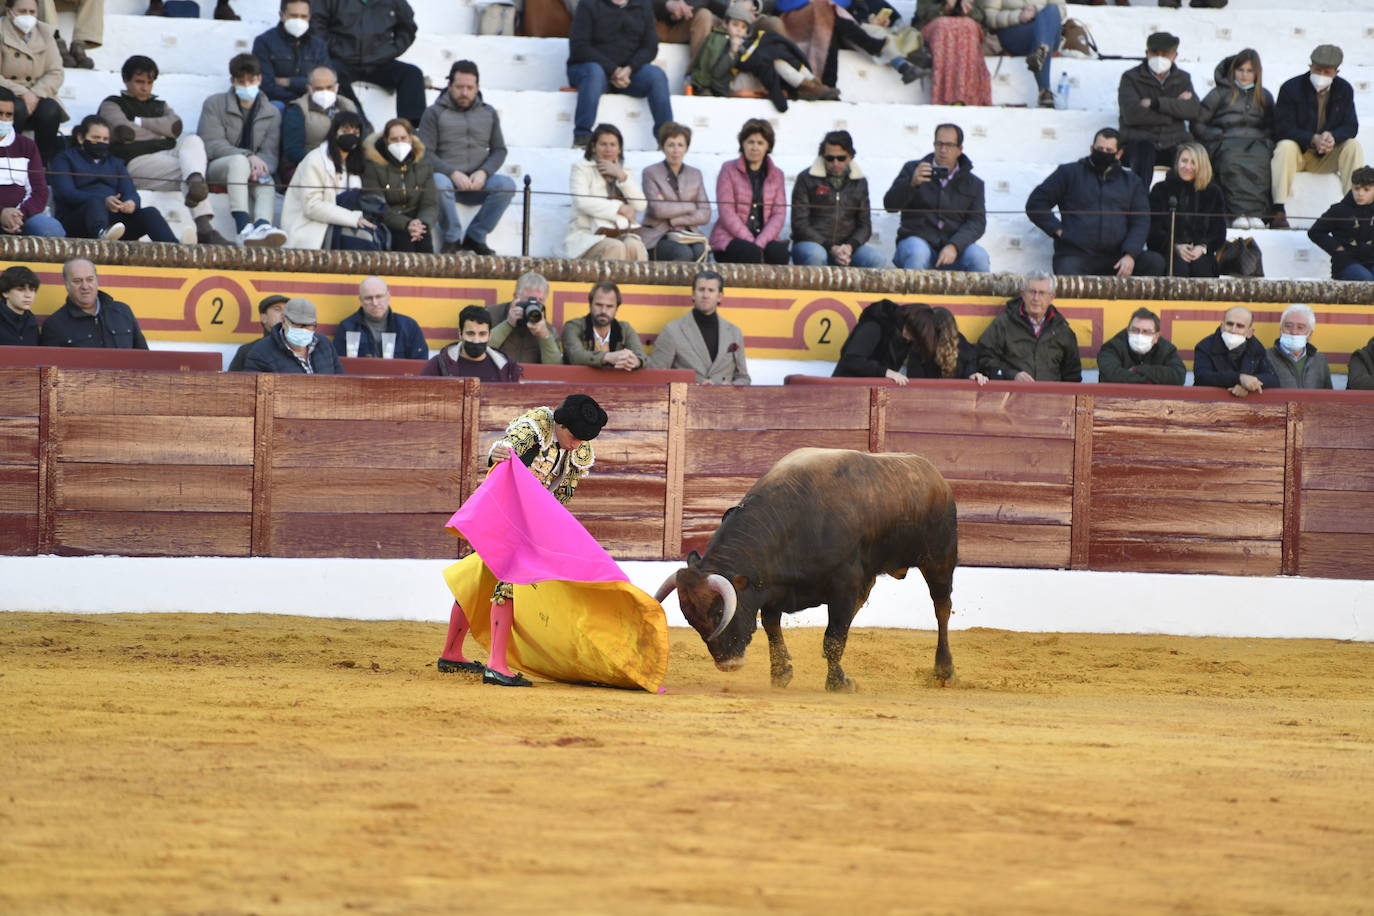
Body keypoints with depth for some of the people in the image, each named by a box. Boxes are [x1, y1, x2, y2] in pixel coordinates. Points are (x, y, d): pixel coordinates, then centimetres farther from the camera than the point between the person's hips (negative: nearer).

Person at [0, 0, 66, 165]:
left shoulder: (44, 33, 8)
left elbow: (56, 73, 2)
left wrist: (35, 94, -15)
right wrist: (21, 93, -23)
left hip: (36, 97, 3)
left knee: (51, 111, -29)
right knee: (17, 109, -37)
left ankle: (44, 163, -16)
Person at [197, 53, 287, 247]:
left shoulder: (271, 113, 15)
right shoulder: (215, 104, 6)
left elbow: (269, 153, 2)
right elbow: (212, 145, -7)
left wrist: (261, 166, -24)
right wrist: (249, 157, -22)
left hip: (253, 167, 3)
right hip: (216, 168, -3)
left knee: (267, 181, -32)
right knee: (239, 161, -37)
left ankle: (262, 226, -65)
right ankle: (244, 229, -56)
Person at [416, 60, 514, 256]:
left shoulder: (488, 113, 16)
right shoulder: (435, 113, 5)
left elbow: (499, 150, 13)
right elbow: (426, 152, -4)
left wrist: (484, 172, -9)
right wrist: (453, 173, -19)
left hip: (477, 182, 3)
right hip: (446, 176, -3)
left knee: (507, 184, -27)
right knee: (439, 183, -39)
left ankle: (475, 237, -13)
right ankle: (452, 238, -19)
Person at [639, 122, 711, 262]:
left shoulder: (695, 174, 16)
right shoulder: (651, 173, 4)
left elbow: (705, 215, 5)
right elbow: (658, 210, -10)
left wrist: (672, 220, -7)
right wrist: (690, 207, 0)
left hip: (688, 234, 4)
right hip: (657, 238, -4)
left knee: (700, 250, -32)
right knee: (684, 253, -35)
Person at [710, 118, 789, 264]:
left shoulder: (776, 175, 13)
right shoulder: (729, 170, 4)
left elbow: (779, 214, 4)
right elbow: (726, 213, -5)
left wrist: (760, 242, -14)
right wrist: (751, 242, -16)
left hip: (765, 238, 3)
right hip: (730, 238, -3)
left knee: (779, 251, -31)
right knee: (751, 253, -35)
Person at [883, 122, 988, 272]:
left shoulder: (973, 184, 14)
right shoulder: (912, 169, 12)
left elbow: (977, 222, 2)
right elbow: (890, 205, 3)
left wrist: (954, 246, -17)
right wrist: (912, 183, -18)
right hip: (917, 239, -1)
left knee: (978, 255, -30)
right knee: (918, 252, -37)